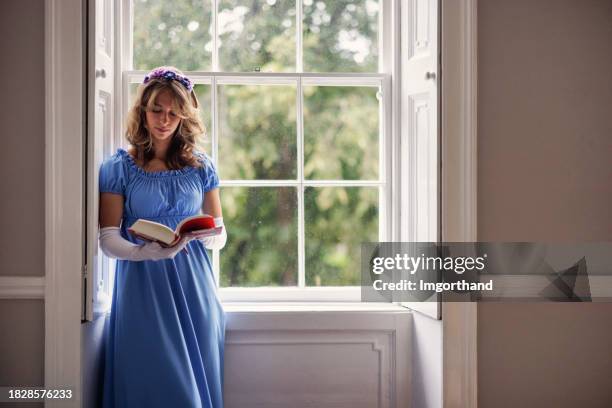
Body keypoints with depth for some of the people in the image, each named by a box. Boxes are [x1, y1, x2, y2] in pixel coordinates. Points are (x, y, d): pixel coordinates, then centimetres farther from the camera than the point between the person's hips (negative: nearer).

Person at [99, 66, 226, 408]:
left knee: (197, 377, 3)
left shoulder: (201, 166, 8)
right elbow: (108, 239, -5)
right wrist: (148, 252, -24)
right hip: (142, 286, -2)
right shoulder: (119, 167, 1)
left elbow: (220, 234, 9)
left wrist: (208, 236, -15)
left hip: (193, 287, 2)